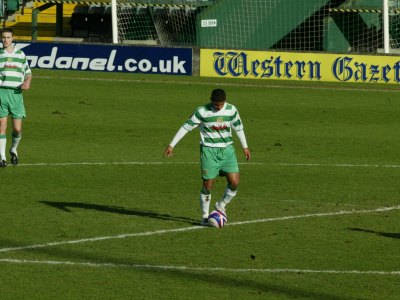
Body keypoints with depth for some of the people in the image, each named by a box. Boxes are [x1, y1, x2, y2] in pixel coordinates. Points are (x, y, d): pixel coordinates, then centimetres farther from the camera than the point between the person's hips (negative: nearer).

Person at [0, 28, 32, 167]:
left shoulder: (21, 55, 12)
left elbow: (28, 72, 19)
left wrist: (28, 82, -1)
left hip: (16, 94, 1)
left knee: (17, 128, -2)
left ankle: (14, 150, 27)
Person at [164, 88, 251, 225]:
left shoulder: (231, 110, -1)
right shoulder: (202, 112, -12)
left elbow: (238, 127, 15)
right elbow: (186, 127, -7)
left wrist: (245, 146, 21)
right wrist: (171, 145, -8)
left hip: (227, 149, 3)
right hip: (209, 151, -3)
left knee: (234, 182, -7)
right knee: (208, 185, -5)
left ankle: (221, 205, 18)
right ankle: (205, 216, 11)